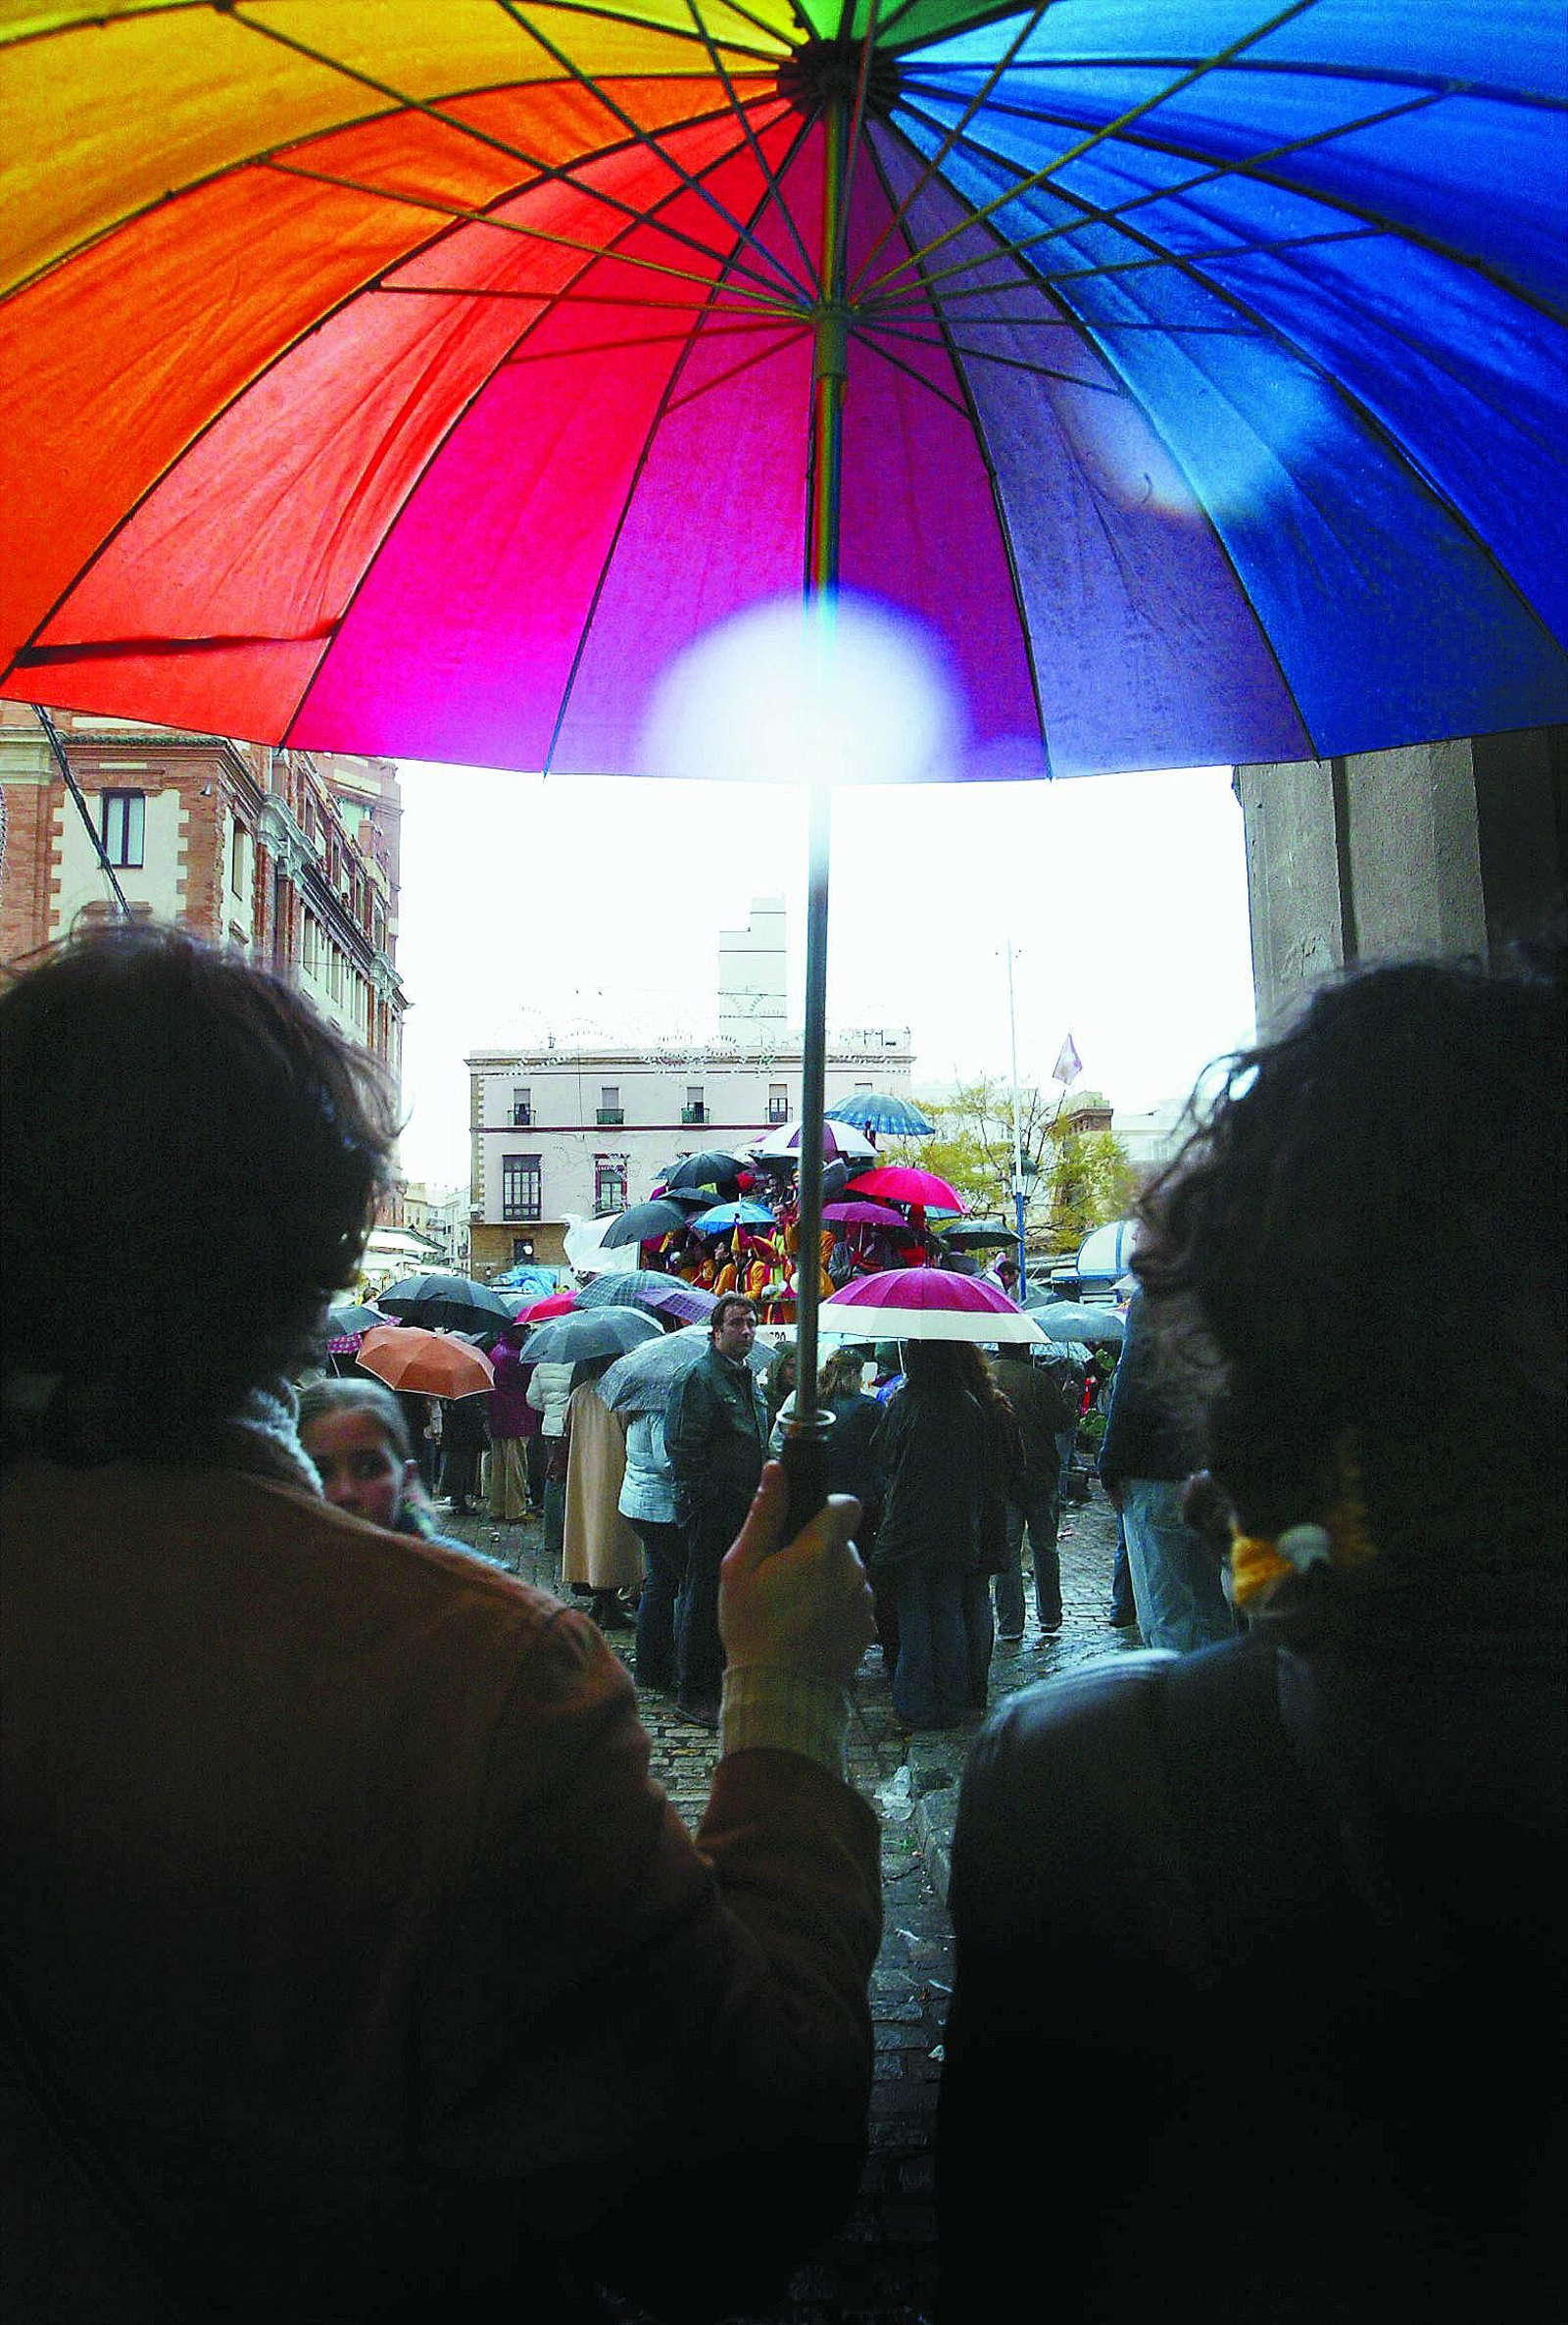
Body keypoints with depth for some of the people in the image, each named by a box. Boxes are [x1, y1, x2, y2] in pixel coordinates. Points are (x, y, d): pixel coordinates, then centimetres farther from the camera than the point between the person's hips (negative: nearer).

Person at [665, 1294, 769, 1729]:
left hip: (745, 1508, 9)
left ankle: (721, 1683, 28)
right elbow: (682, 1447, -17)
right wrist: (710, 1497, -17)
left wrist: (759, 1496, 18)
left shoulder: (749, 1378, 15)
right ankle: (692, 1693, 8)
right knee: (703, 1599, -1)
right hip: (711, 1511, -8)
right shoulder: (699, 1376, -13)